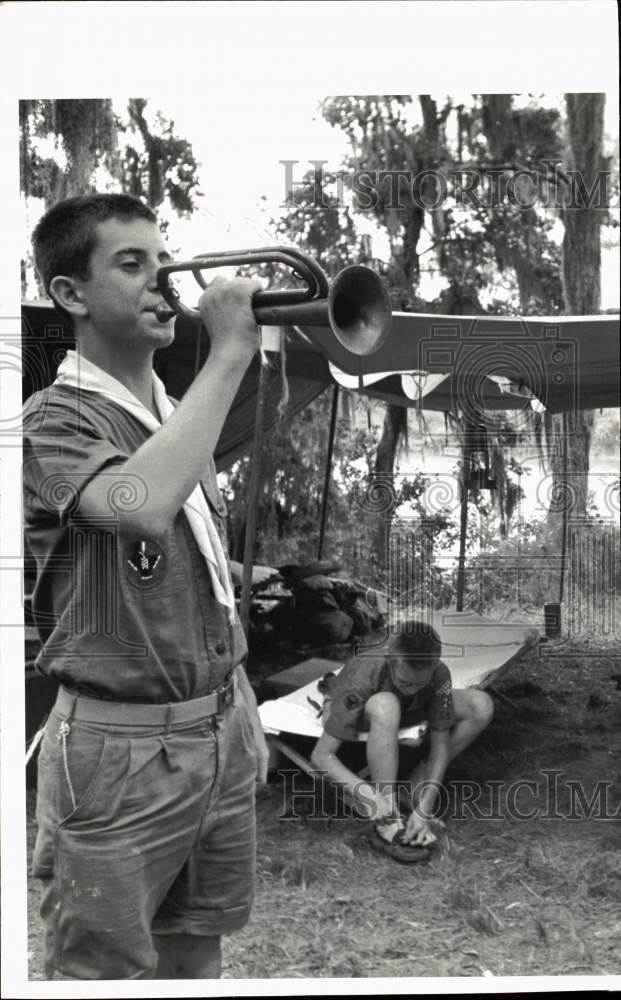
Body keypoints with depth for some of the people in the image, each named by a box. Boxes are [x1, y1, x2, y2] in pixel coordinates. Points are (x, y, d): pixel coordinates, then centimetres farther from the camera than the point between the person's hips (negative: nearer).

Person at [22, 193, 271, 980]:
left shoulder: (178, 414, 9)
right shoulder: (55, 420, -14)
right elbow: (141, 504, -38)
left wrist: (242, 711, 17)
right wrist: (229, 353, -29)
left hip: (219, 729, 7)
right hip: (120, 749, -7)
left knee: (194, 955, 21)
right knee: (106, 970, 9)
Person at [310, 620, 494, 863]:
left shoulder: (439, 674, -31)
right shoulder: (363, 677, -40)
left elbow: (441, 745, -23)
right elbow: (321, 756, -38)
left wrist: (424, 809, -32)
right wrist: (361, 791, -52)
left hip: (404, 712, 4)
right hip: (347, 712, -4)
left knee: (481, 706, -19)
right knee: (385, 706, -42)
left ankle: (419, 781, -8)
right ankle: (387, 827, -32)